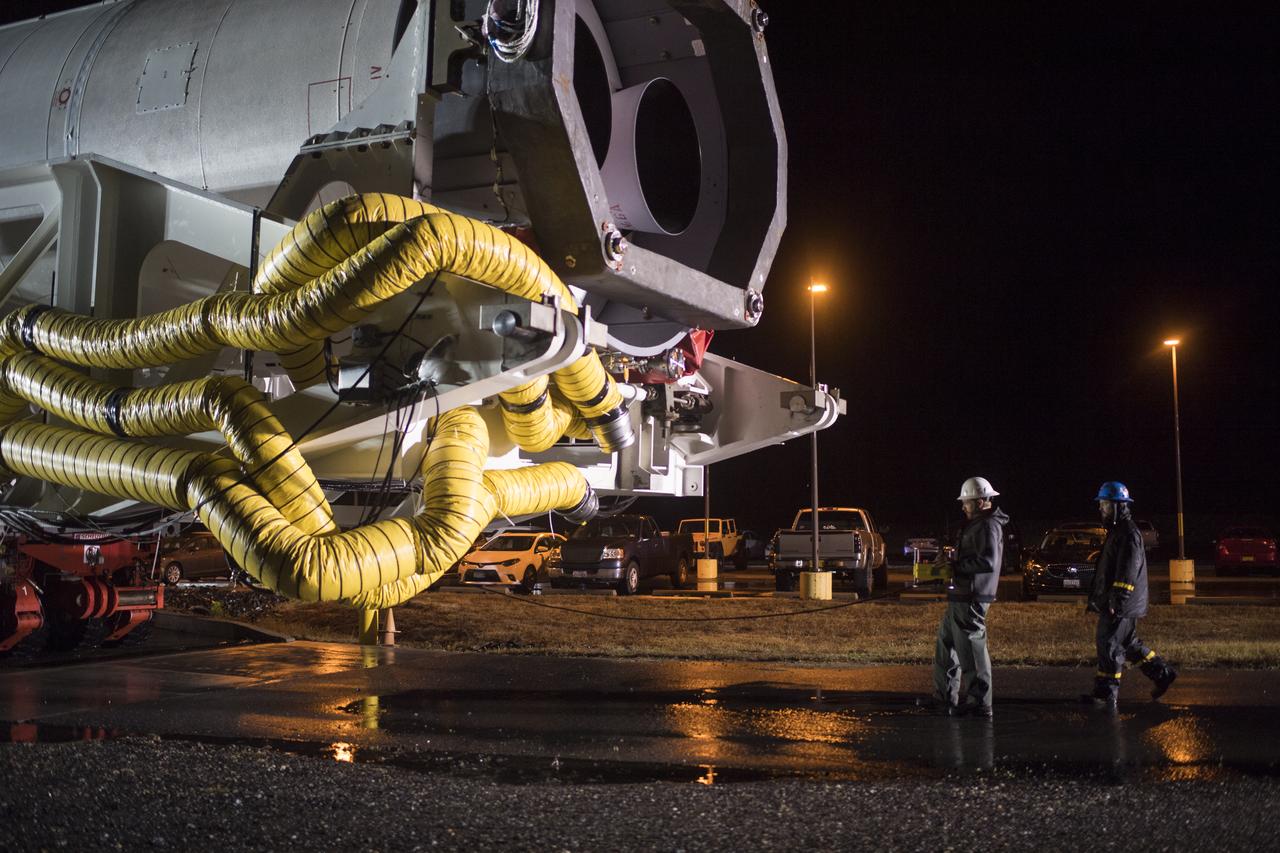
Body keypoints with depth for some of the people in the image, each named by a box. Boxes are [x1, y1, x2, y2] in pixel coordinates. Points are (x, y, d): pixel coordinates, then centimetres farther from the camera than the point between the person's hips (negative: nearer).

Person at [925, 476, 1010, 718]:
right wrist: (950, 561, 9)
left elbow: (987, 562, -26)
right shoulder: (977, 524, 19)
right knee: (946, 642, 18)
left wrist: (956, 565, -17)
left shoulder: (989, 526, -14)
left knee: (972, 651, -7)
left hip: (971, 599, -11)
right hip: (961, 597, 11)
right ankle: (945, 697, 26)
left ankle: (979, 703, -2)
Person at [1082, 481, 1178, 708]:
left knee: (1109, 646, -7)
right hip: (1112, 603, 10)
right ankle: (1162, 673, 26)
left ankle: (1106, 694, -2)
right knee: (1128, 644, 17)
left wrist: (1117, 600, -25)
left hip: (1121, 606, -10)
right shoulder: (1117, 531, 18)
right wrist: (1096, 598, 26)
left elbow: (1128, 571, -22)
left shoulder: (1129, 533, -15)